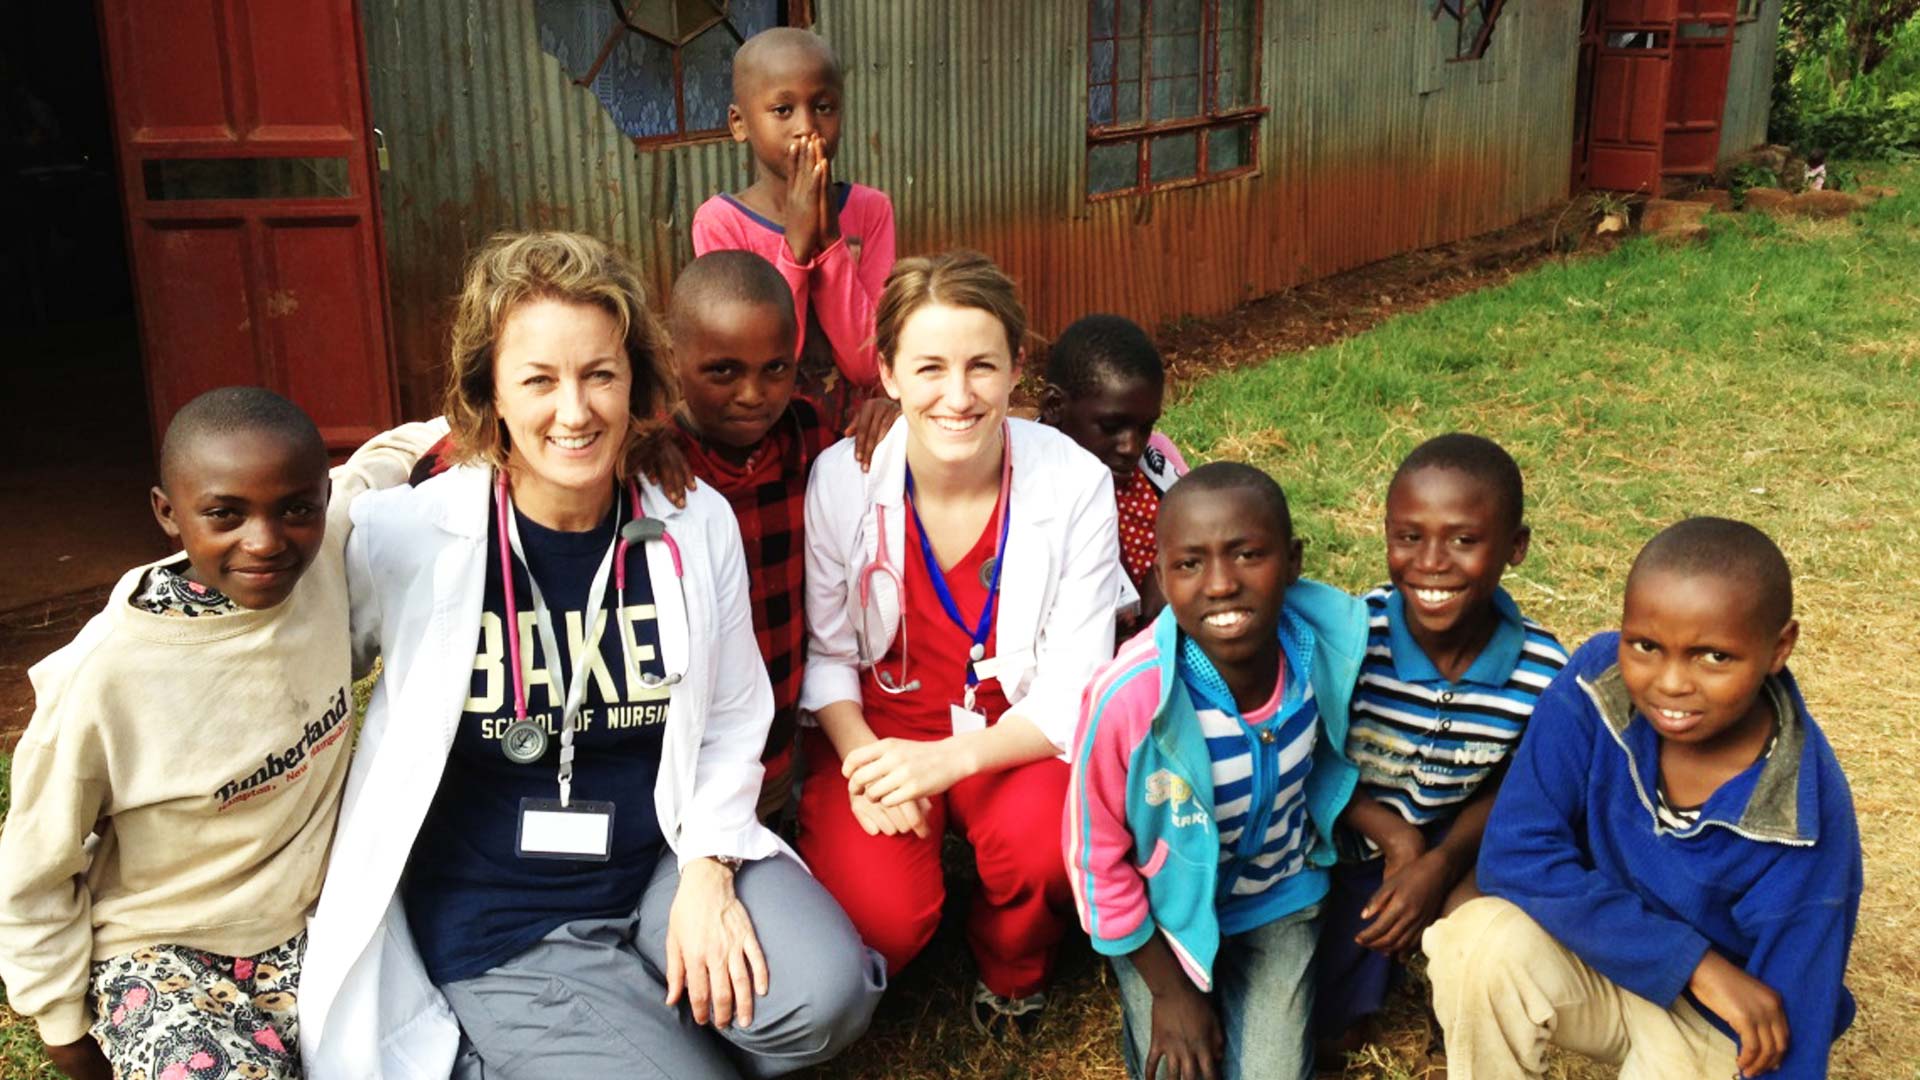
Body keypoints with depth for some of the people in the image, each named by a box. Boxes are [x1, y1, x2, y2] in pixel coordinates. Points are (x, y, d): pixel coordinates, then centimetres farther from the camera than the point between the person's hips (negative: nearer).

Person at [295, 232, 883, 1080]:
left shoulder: (695, 524, -3)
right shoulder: (407, 536, -12)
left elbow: (731, 722, 3)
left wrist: (707, 869, -9)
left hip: (662, 865, 3)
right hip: (500, 925, -3)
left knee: (823, 998, -22)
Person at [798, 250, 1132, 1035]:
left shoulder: (1074, 484, -17)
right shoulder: (841, 480, -14)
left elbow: (1072, 691, -14)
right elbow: (824, 652, -1)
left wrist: (952, 759, -28)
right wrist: (861, 759, -19)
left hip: (1014, 737, 0)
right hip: (875, 728, 0)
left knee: (1043, 843, -32)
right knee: (877, 917, -25)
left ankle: (1012, 969, 6)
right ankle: (875, 972, 16)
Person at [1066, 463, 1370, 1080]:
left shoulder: (1325, 652, -25)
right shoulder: (1127, 697, -35)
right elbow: (1096, 856, -19)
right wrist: (1169, 989, -10)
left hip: (1278, 899, 3)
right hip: (1165, 912, -2)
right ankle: (1148, 1002, 28)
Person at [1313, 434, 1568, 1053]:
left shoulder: (1542, 672, -21)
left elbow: (1509, 787, -5)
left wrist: (1441, 862, -22)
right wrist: (1396, 839, -23)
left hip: (1457, 849, 1)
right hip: (1351, 844, -1)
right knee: (1333, 1032, 0)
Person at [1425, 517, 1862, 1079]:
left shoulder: (1804, 826, -27)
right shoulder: (1595, 683, -23)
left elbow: (1786, 1032, -22)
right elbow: (1514, 854, -24)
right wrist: (1695, 962, -28)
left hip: (1718, 1018, -1)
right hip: (1602, 956, 2)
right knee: (1483, 939, -28)